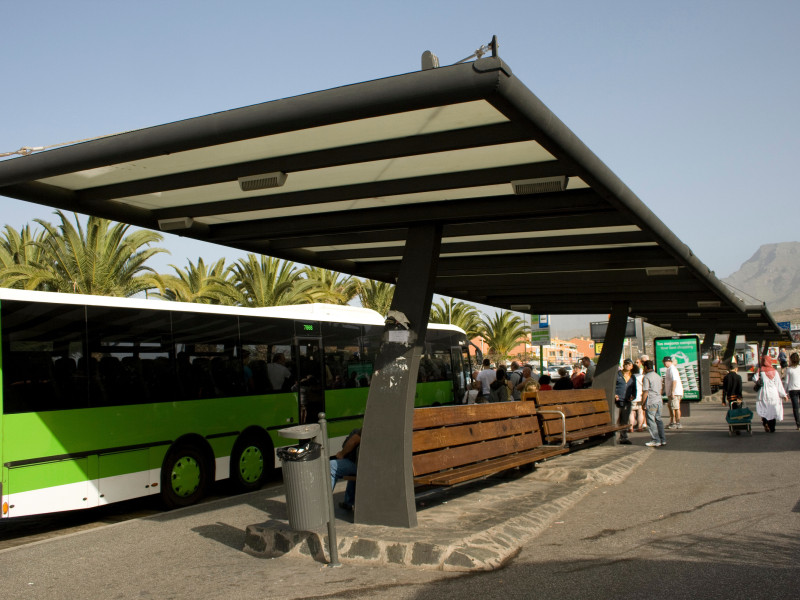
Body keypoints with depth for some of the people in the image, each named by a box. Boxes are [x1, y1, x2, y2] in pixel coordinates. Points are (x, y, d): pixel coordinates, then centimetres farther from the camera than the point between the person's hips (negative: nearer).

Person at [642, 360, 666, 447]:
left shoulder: (646, 377, -11)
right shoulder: (658, 376, 14)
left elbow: (645, 392, -14)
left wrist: (643, 403, -8)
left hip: (650, 402, -8)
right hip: (659, 400, 8)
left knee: (651, 421, -1)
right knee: (658, 419, 12)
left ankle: (656, 440, -1)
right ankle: (663, 440, 13)